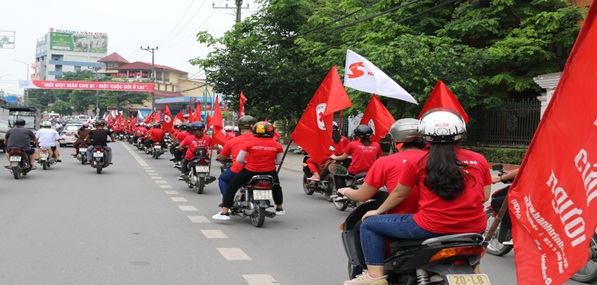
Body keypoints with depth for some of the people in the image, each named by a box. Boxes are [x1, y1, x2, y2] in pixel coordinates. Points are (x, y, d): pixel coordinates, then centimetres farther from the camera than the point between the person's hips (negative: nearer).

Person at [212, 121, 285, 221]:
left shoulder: (249, 143, -8)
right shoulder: (277, 145, -3)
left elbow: (239, 160, -8)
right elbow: (278, 161, 3)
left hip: (250, 171, -2)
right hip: (269, 172, 2)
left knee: (231, 188, 13)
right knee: (276, 186, 34)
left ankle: (224, 213, 7)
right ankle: (279, 208, 44)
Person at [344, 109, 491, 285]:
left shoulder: (417, 162, -3)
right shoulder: (479, 160, 4)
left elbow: (399, 194, 6)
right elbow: (485, 196, 8)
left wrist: (378, 211, 23)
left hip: (432, 227, -4)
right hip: (474, 229, 4)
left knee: (370, 224, 10)